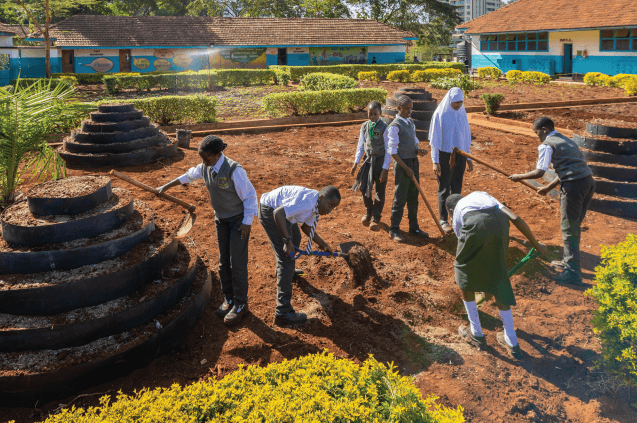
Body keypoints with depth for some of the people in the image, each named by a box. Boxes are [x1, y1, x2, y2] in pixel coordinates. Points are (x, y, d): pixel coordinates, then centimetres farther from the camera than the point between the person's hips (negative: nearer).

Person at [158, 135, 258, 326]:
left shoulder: (234, 170, -28)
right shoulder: (205, 167, -6)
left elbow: (250, 195, -21)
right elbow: (189, 175, 15)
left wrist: (247, 222, -19)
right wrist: (167, 186, 24)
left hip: (239, 218, -7)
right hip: (221, 218, 7)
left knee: (237, 262, -3)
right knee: (224, 260, 12)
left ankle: (240, 304, 12)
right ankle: (229, 299, 27)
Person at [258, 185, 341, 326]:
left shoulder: (316, 205, 0)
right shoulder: (306, 202, -31)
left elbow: (307, 227, 14)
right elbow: (278, 214, -37)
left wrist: (323, 244, 10)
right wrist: (287, 240, -34)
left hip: (280, 209, 11)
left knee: (295, 239, 33)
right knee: (286, 258, -14)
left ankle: (287, 271, 65)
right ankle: (283, 312, -14)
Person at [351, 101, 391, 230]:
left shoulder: (384, 127, -12)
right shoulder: (364, 126, 4)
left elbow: (388, 150, -11)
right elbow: (361, 145, 13)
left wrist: (385, 168, -14)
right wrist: (356, 162, 10)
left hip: (381, 161, -4)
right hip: (368, 160, 4)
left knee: (379, 191, 5)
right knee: (364, 188, 5)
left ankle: (376, 217, 21)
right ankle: (368, 211, 31)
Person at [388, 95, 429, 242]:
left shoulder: (410, 123, 13)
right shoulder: (395, 126, -11)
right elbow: (393, 151, -14)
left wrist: (418, 151, -3)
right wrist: (406, 168, -16)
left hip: (414, 161, 7)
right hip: (402, 163, -7)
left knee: (413, 196, 12)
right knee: (400, 198, -3)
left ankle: (414, 227, 23)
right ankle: (394, 230, 7)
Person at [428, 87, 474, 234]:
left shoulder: (462, 113, 6)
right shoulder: (440, 114, -10)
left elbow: (466, 136, 12)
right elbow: (434, 138, -10)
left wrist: (468, 158, 12)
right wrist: (435, 161, -13)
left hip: (459, 155, 5)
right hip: (444, 155, -5)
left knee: (457, 187, 10)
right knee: (444, 188, 1)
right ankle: (443, 220, 10)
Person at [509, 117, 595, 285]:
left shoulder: (547, 145, -2)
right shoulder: (566, 140, 25)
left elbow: (539, 172, -11)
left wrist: (519, 176, 5)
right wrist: (548, 188, 34)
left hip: (573, 185, -9)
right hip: (588, 182, 9)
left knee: (569, 229, -2)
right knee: (575, 226, 20)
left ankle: (572, 273, 1)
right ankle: (569, 261, 34)